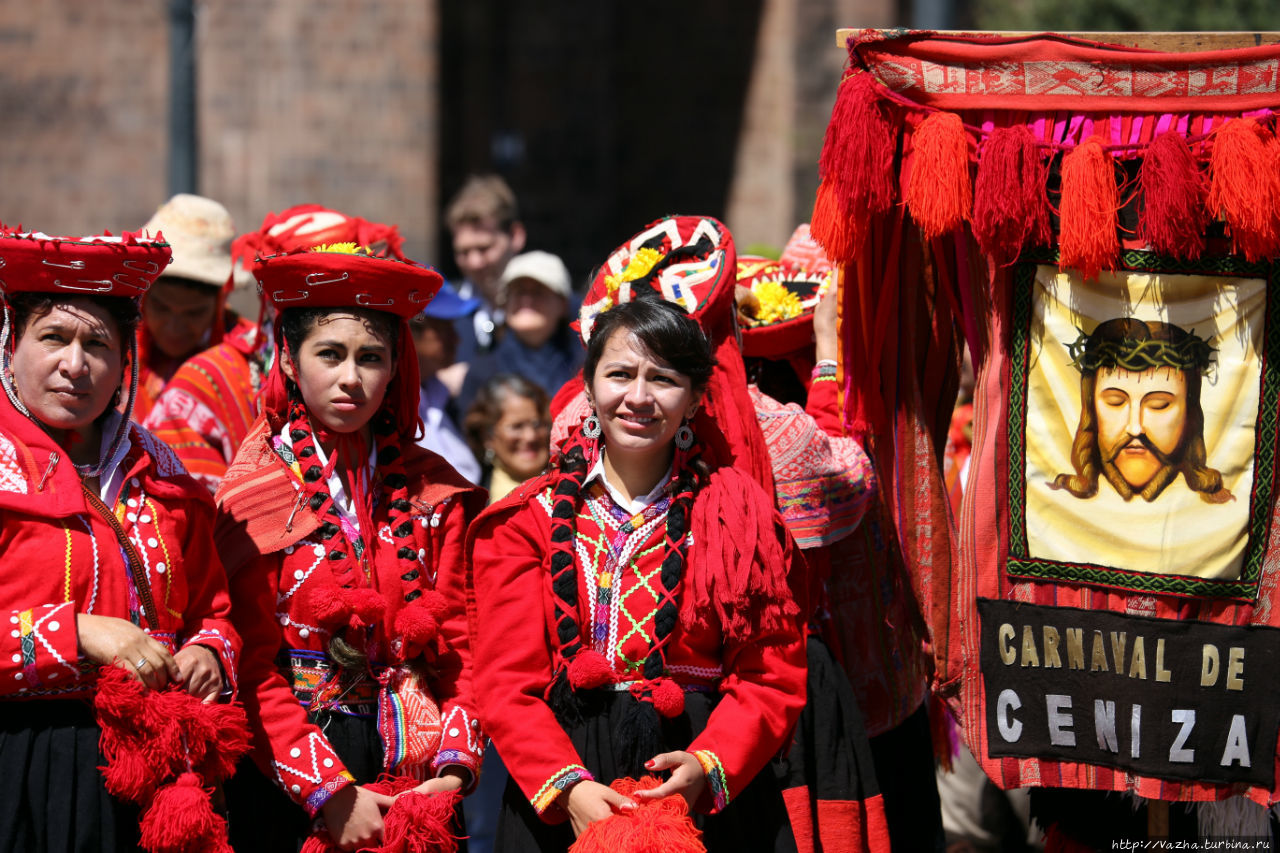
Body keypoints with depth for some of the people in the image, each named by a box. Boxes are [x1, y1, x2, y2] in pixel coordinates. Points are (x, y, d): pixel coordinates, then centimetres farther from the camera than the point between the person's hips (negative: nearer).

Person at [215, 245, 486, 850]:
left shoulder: (434, 490, 6)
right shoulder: (252, 495, -4)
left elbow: (458, 639, 5)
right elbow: (253, 670, -8)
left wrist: (455, 765, -10)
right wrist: (329, 791, -17)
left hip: (414, 770, 3)